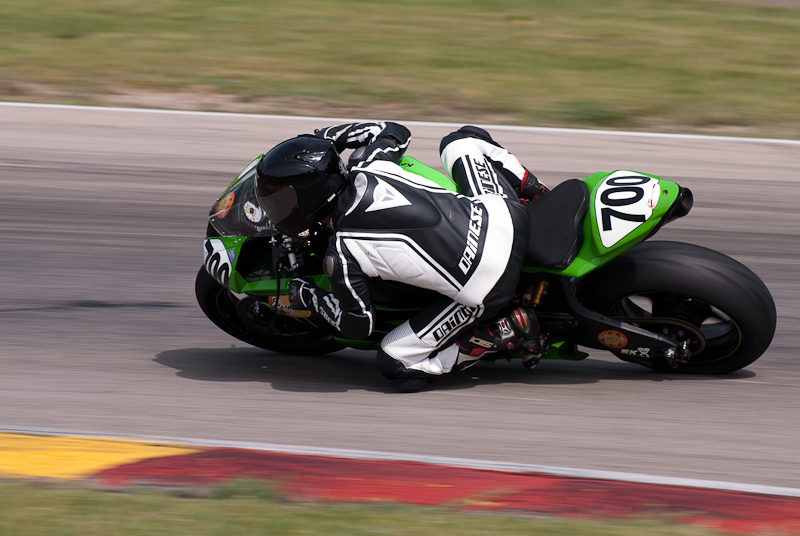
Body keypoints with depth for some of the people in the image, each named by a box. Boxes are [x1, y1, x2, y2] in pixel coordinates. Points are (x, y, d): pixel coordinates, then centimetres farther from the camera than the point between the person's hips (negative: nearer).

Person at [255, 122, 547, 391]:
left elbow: (358, 324, 0)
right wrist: (328, 137, 29)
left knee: (396, 366, 7)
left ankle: (507, 333, 1)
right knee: (460, 140, 30)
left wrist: (309, 298, 16)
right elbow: (396, 132, 24)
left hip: (485, 289, -6)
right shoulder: (367, 167, 0)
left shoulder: (340, 257, -13)